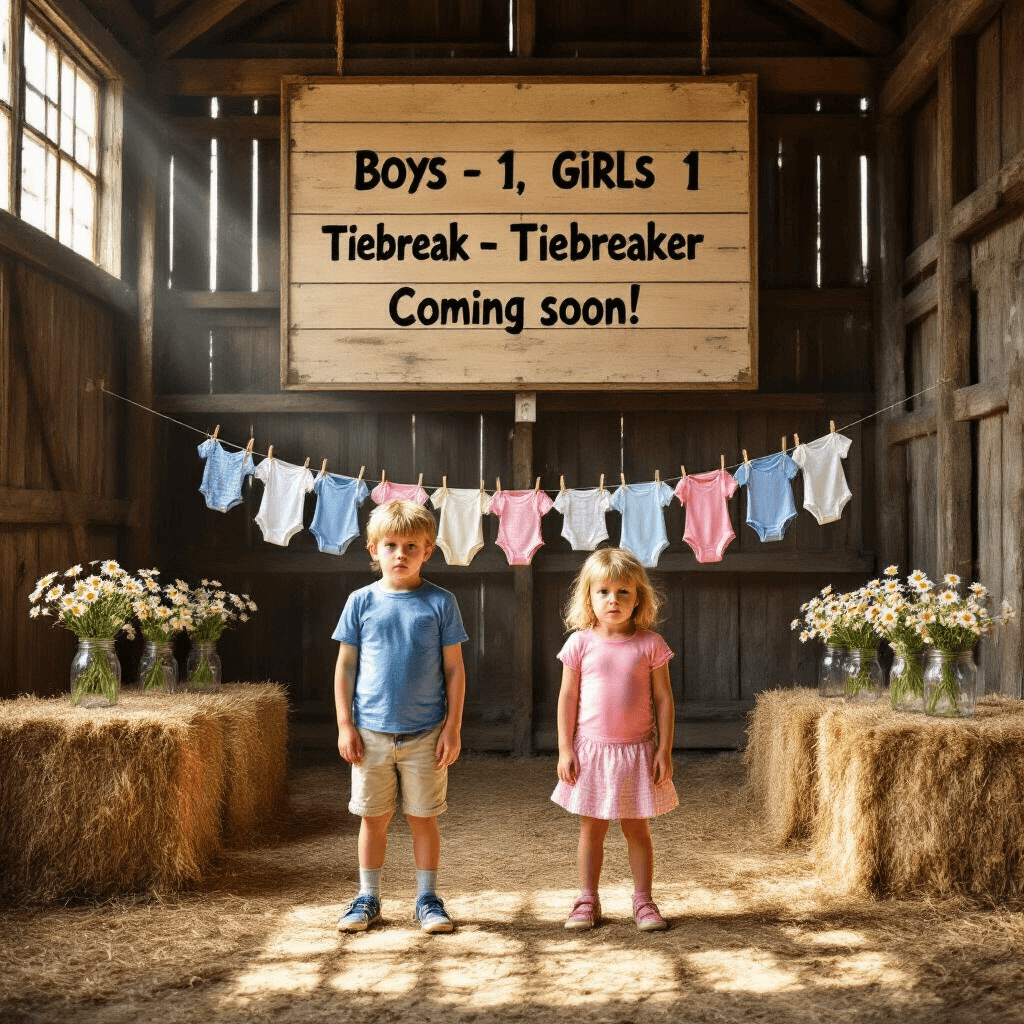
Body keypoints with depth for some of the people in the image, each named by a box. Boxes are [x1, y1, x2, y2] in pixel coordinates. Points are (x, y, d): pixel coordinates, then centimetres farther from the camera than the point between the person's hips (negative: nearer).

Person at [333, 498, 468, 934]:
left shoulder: (440, 603, -1)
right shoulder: (361, 602, 1)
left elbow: (454, 670, 1)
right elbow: (345, 667, 5)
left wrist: (452, 728, -3)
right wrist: (345, 726, 0)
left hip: (425, 734, -1)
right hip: (371, 732, 1)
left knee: (423, 817, 7)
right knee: (373, 818, 10)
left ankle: (427, 899, 21)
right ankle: (368, 898, 24)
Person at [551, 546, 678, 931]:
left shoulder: (650, 644, -3)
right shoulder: (581, 644, -3)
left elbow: (664, 699, -1)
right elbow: (567, 698, 0)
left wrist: (664, 751, -5)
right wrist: (565, 750, -3)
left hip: (637, 751, 0)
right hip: (591, 750, 0)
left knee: (636, 828, 8)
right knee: (591, 828, 10)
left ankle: (643, 901, 20)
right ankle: (588, 900, 20)